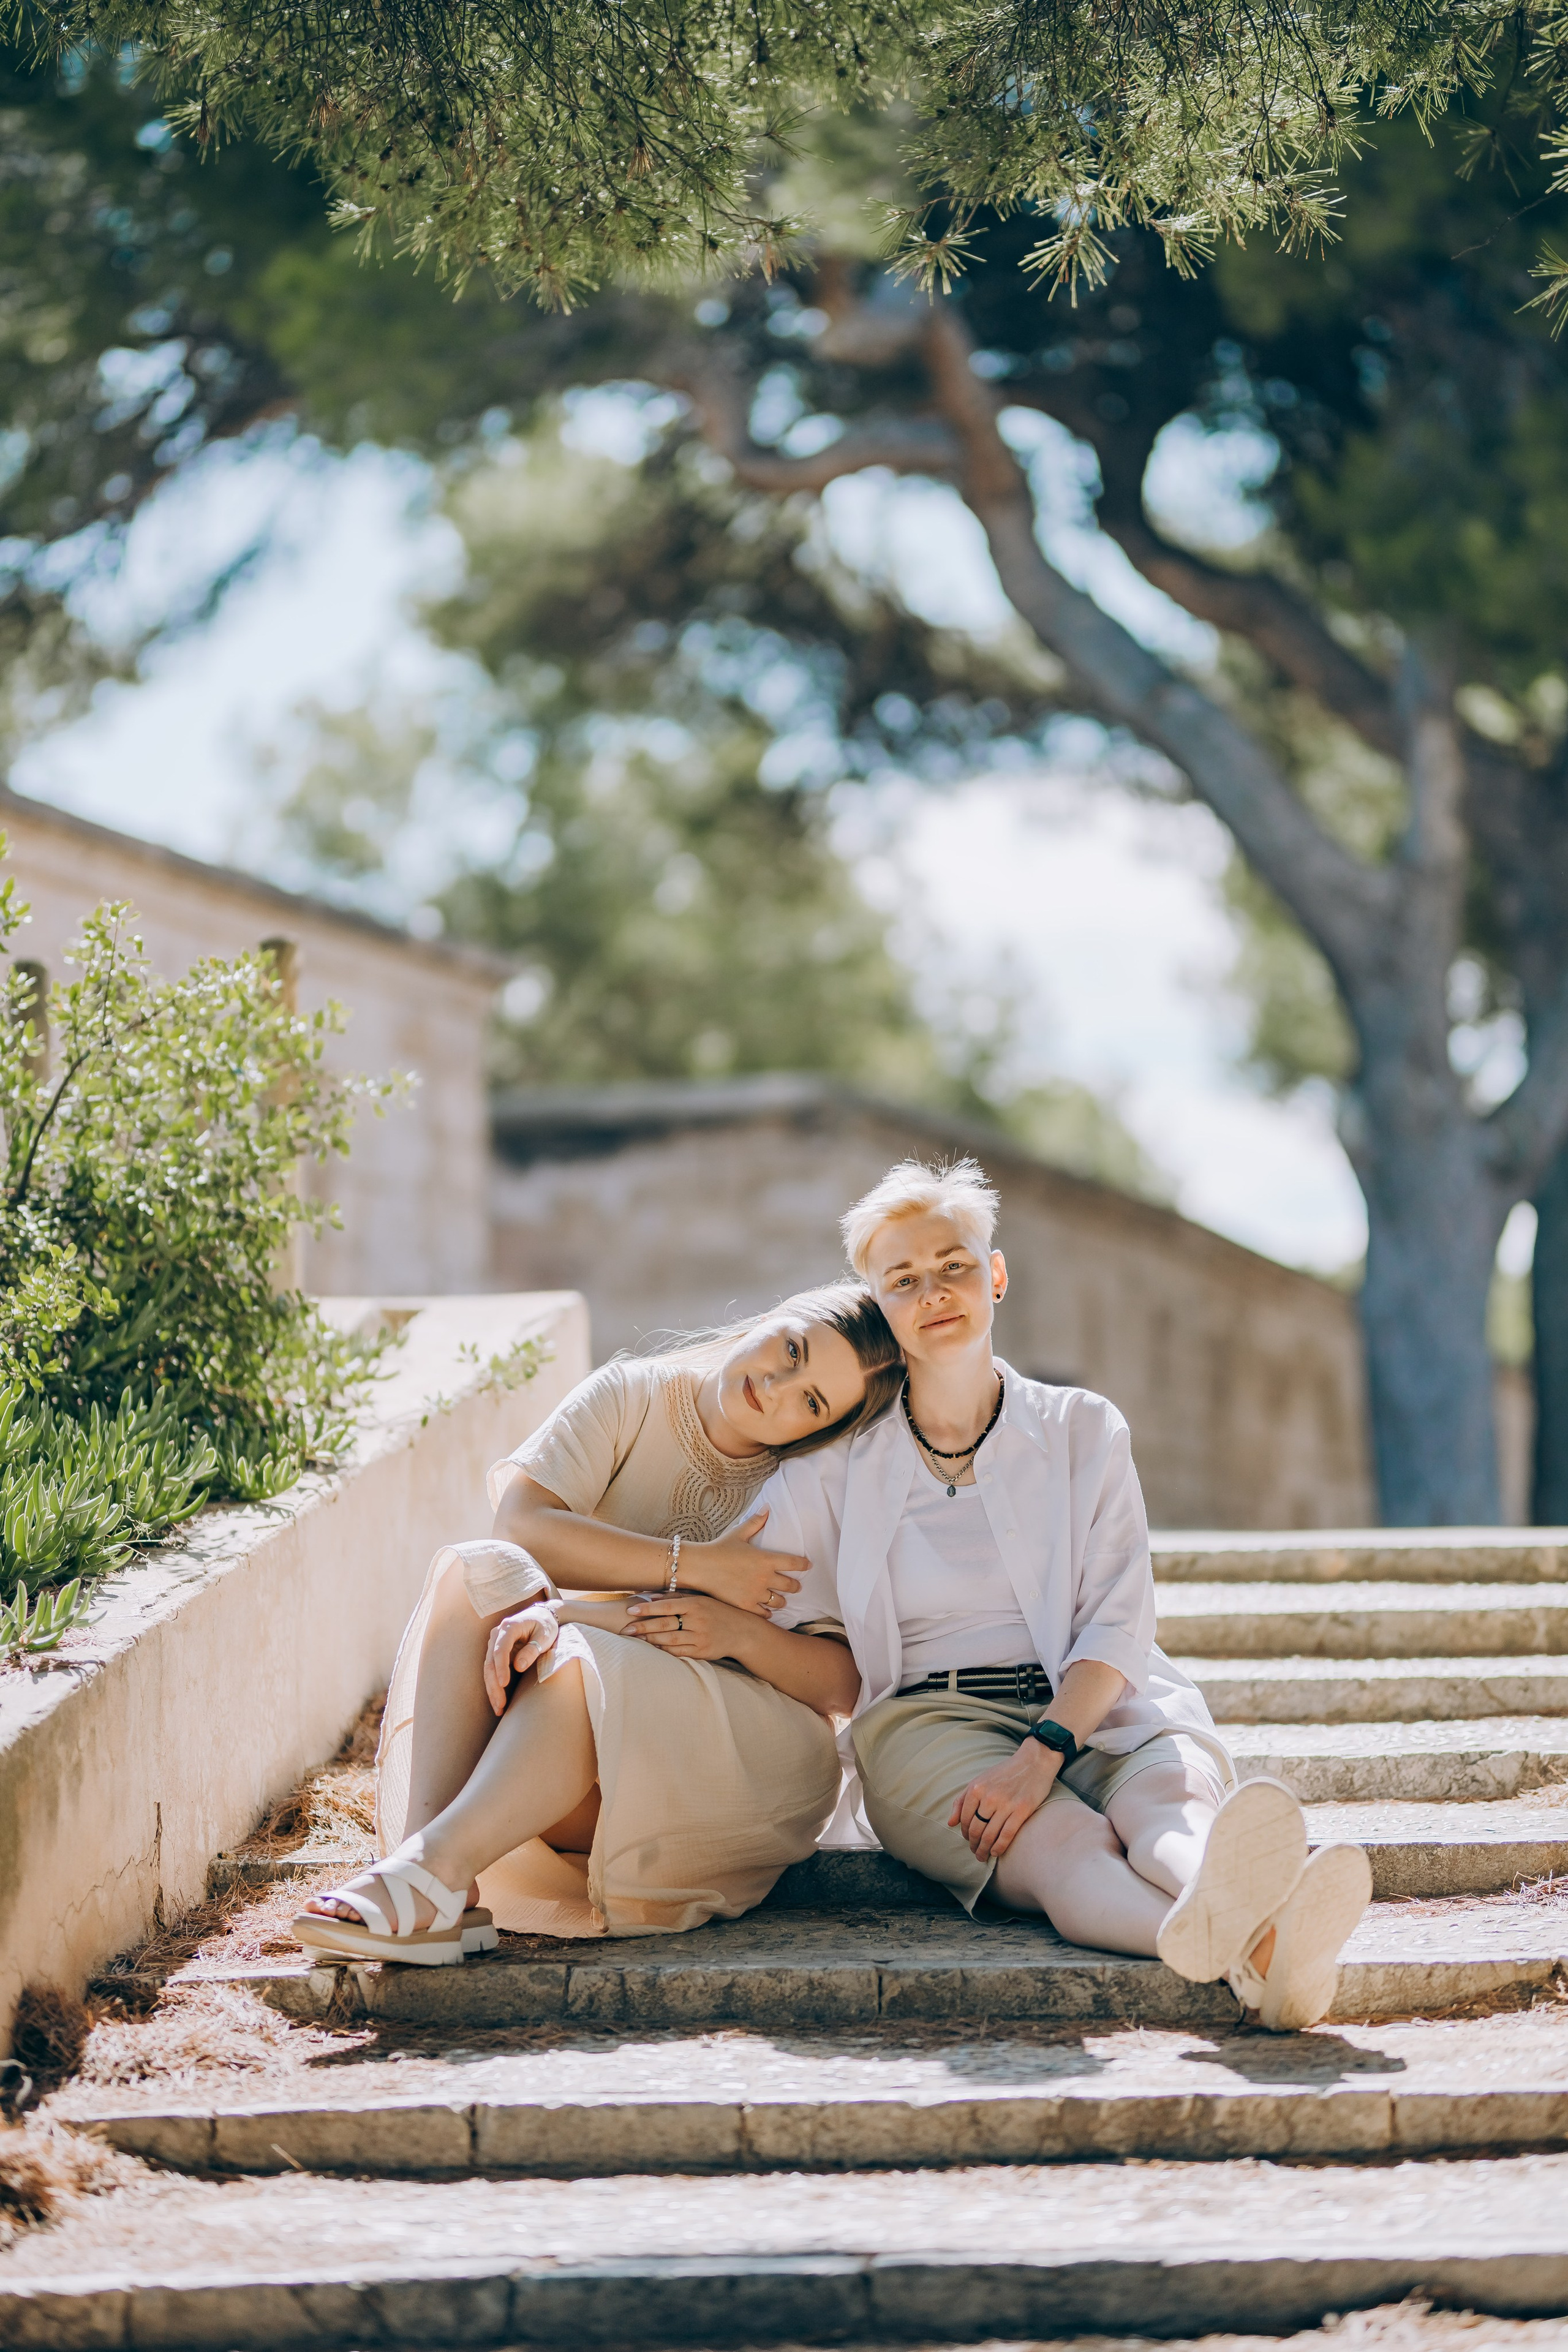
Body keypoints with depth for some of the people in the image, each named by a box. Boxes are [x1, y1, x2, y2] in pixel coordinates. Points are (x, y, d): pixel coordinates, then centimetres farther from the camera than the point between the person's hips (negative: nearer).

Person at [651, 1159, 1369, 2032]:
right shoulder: (838, 1466, 12)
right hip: (930, 1723, -2)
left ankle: (1272, 1939, -72)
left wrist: (1041, 1755, -18)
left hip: (1095, 1707, 2)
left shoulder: (1082, 1431, 12)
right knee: (1069, 1847, -37)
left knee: (1175, 1793, -36)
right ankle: (1244, 1946, -72)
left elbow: (1117, 1624, 2)